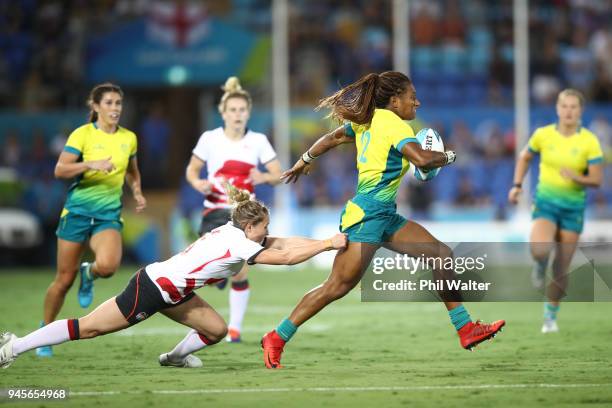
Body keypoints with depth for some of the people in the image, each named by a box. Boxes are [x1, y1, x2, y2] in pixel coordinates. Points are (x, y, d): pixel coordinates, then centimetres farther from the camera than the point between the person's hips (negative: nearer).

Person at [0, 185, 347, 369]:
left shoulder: (234, 231, 5)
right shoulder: (238, 244, -21)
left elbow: (283, 243, 8)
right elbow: (285, 257, -23)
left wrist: (326, 241, 1)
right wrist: (327, 244, -17)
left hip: (170, 290, 9)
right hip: (151, 289, -9)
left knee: (216, 329, 4)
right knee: (89, 327, -6)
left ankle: (175, 357, 29)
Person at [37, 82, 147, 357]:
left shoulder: (129, 138, 7)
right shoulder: (83, 134, -6)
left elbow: (132, 172, 26)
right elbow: (60, 170, -14)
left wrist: (137, 192, 7)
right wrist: (91, 164, -27)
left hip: (109, 214, 2)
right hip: (77, 210, -2)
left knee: (107, 265, -27)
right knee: (65, 278, 1)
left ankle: (89, 274, 11)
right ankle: (46, 330, 21)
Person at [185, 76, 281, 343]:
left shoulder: (258, 141, -1)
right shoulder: (210, 139, -3)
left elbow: (278, 174, 2)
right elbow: (192, 169, 7)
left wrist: (264, 178, -21)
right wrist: (198, 183, -15)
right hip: (215, 210, -1)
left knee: (240, 273, -5)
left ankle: (235, 326, 12)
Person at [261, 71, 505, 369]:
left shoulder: (368, 119, 14)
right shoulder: (394, 124, -13)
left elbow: (333, 138, 26)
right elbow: (421, 159, -29)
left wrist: (305, 160, 41)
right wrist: (448, 156, -9)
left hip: (385, 216, 11)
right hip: (367, 214, -11)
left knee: (442, 254, 5)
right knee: (339, 286, -12)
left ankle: (466, 330, 4)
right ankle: (276, 339, -5)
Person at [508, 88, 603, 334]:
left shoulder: (590, 141, -9)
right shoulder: (543, 135, -4)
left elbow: (597, 180, -10)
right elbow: (525, 157, 15)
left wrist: (577, 178, -29)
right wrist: (517, 185, 4)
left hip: (573, 208, 0)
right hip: (546, 203, 0)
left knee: (561, 270, 4)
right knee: (540, 250, -29)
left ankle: (550, 316, 25)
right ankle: (540, 266, 9)